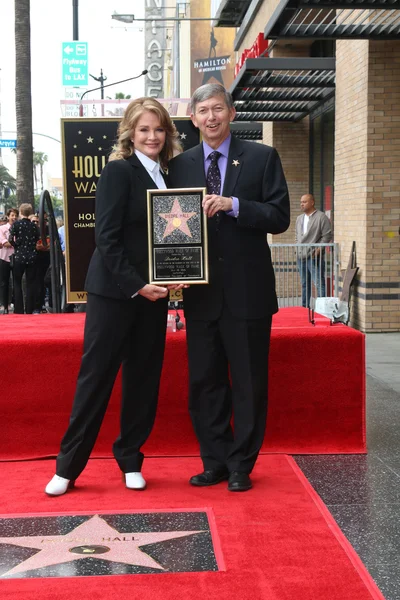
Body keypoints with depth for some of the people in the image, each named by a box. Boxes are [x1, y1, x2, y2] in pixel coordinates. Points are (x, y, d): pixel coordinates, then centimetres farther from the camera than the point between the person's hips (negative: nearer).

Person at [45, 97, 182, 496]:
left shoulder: (165, 176, 12)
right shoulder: (118, 171, -8)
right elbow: (107, 238, -14)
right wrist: (136, 285, -18)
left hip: (151, 292, 6)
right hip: (114, 291, -6)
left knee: (143, 377, 9)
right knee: (96, 375, -1)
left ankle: (130, 460, 22)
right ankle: (68, 466, 10)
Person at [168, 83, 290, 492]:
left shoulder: (262, 158, 1)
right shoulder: (180, 165, 9)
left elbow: (280, 217, -6)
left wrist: (232, 205, -19)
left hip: (247, 290, -3)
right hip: (201, 293, 3)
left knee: (249, 382, 4)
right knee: (204, 381, 9)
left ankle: (241, 466, 17)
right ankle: (214, 462, 22)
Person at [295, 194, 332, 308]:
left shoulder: (321, 217, -6)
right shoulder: (299, 218, 16)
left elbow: (327, 236, -10)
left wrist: (318, 250, -13)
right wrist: (297, 246, 12)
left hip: (314, 257, -7)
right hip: (301, 257, 7)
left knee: (319, 283, -9)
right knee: (304, 284, 14)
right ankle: (304, 307, 21)